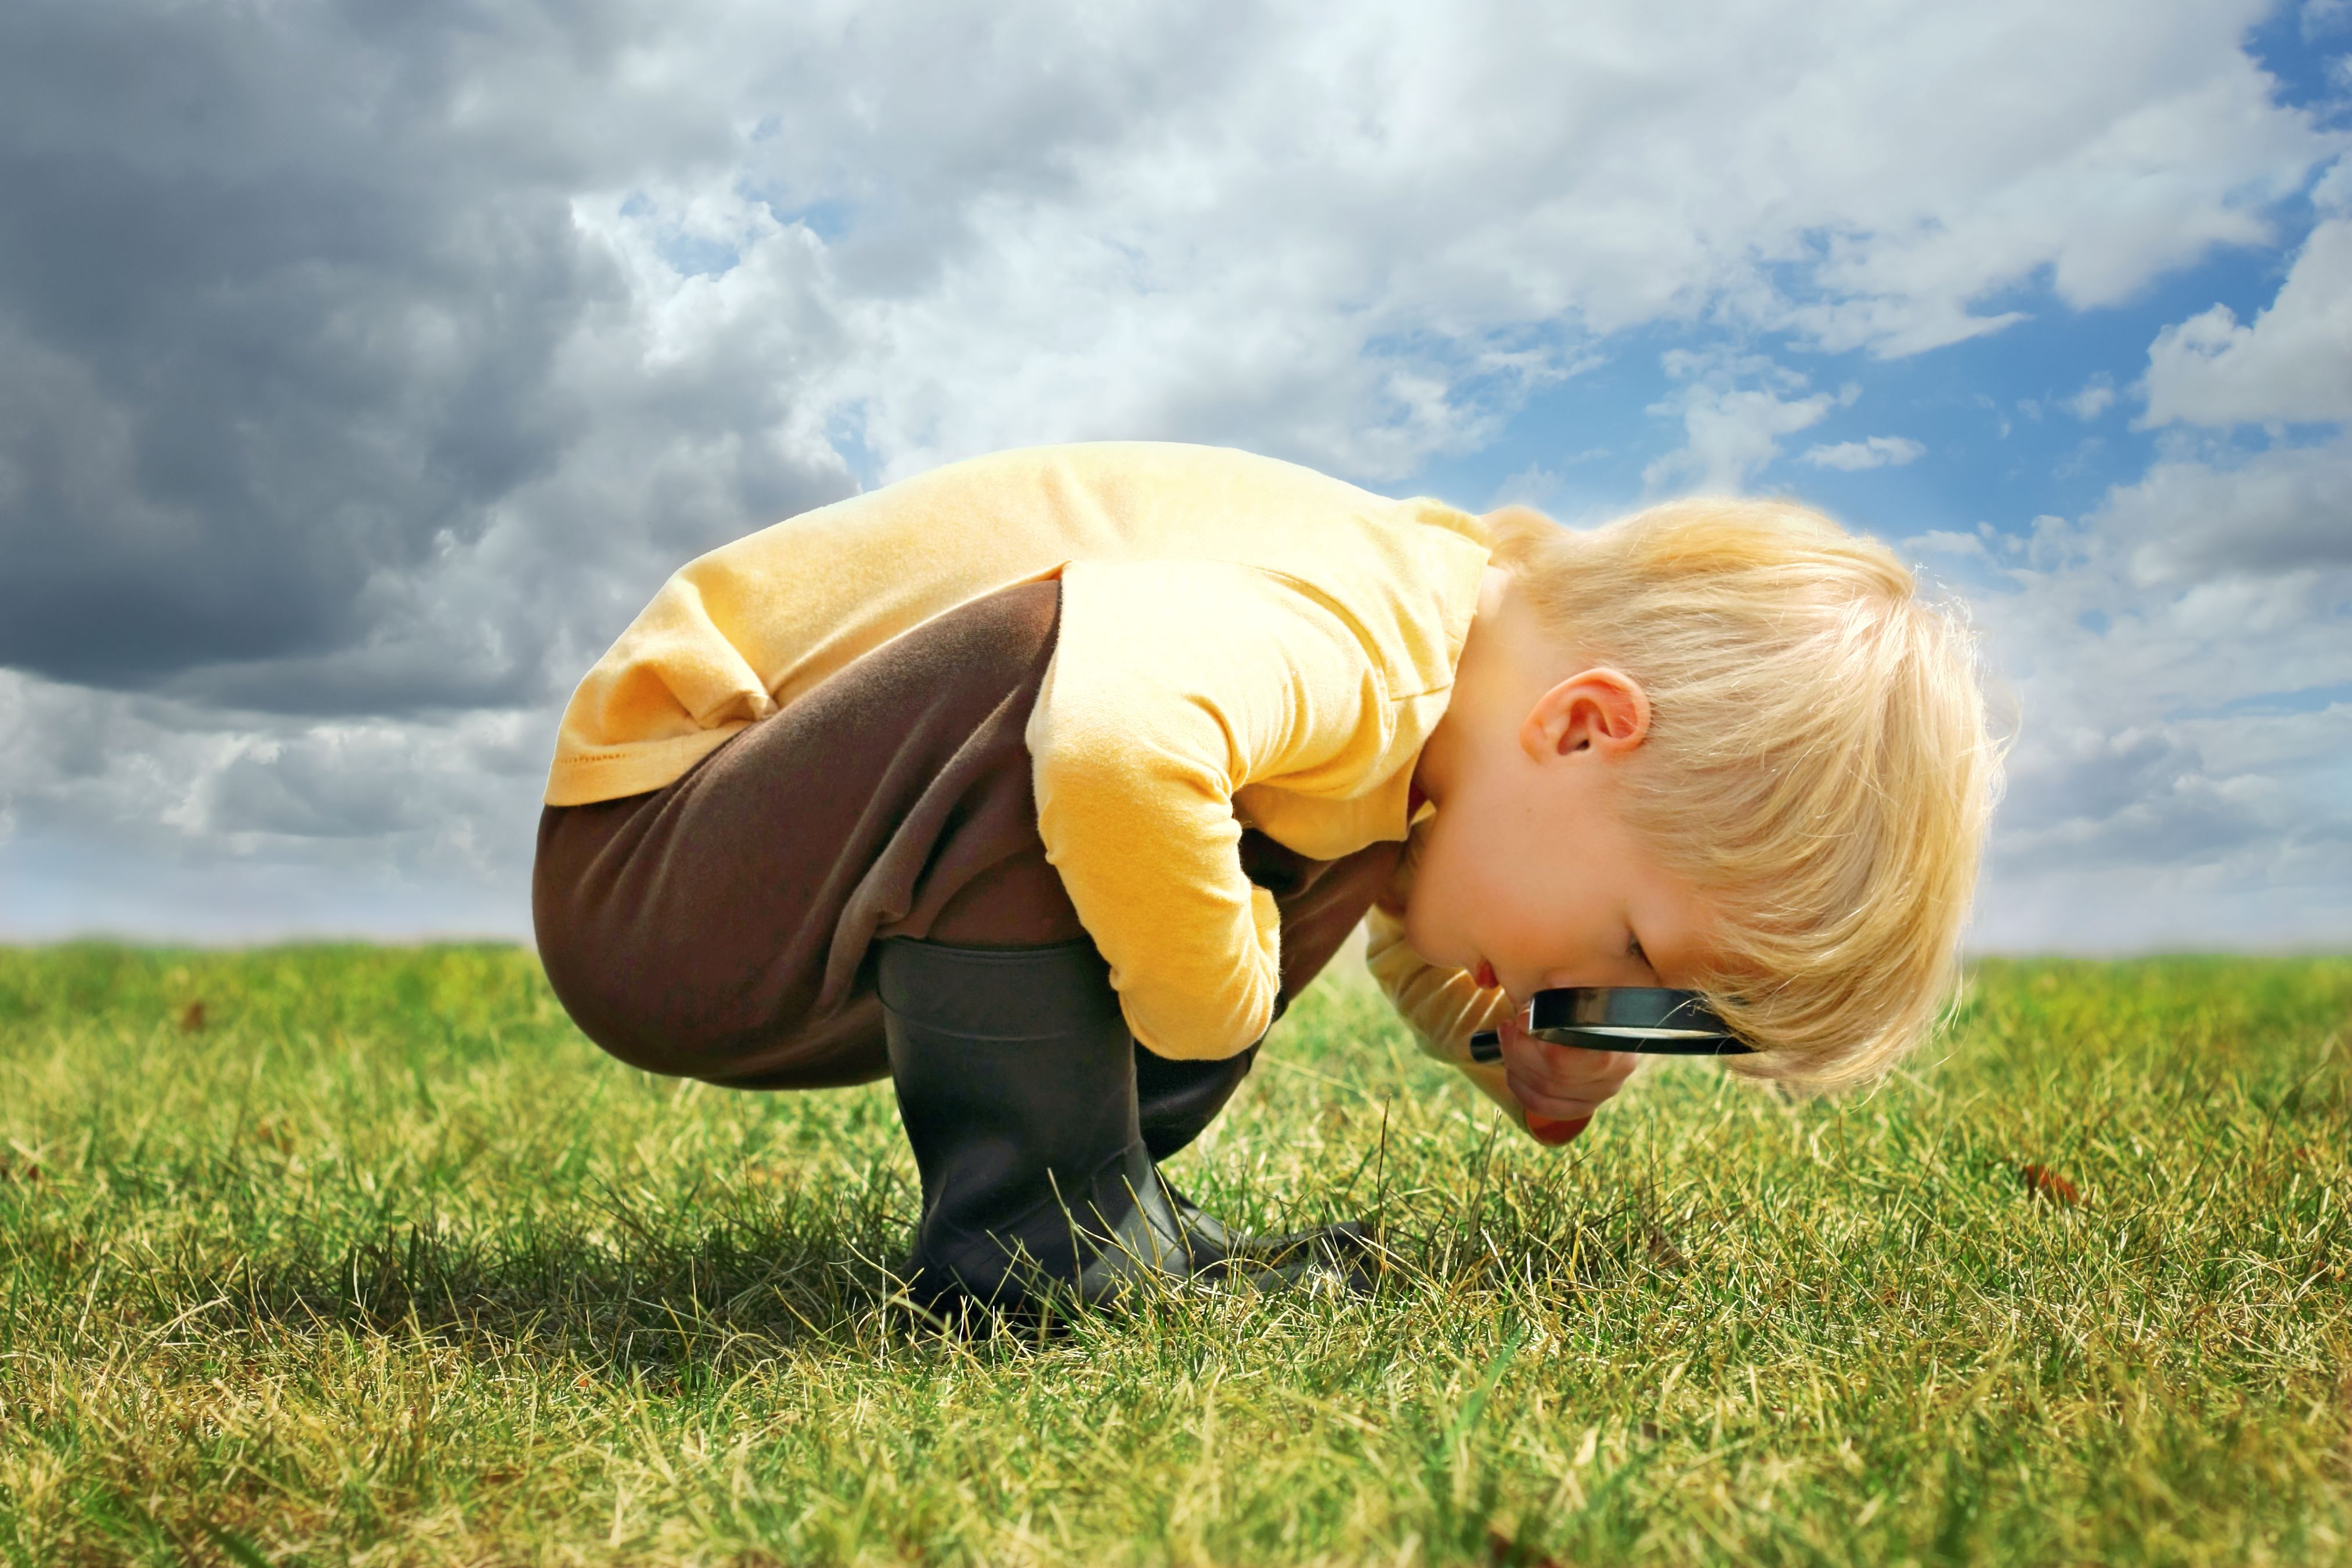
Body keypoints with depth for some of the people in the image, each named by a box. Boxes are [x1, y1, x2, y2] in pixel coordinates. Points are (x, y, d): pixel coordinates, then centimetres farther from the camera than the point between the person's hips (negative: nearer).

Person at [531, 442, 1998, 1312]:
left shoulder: (1435, 709, -1)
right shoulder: (1353, 640, -30)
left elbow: (1423, 927, 18)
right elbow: (1118, 727, -53)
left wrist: (1504, 1039, -1)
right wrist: (1216, 1006, -34)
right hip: (647, 875, -8)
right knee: (1067, 659, -36)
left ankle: (1101, 1200, 5)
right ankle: (1031, 1228, -20)